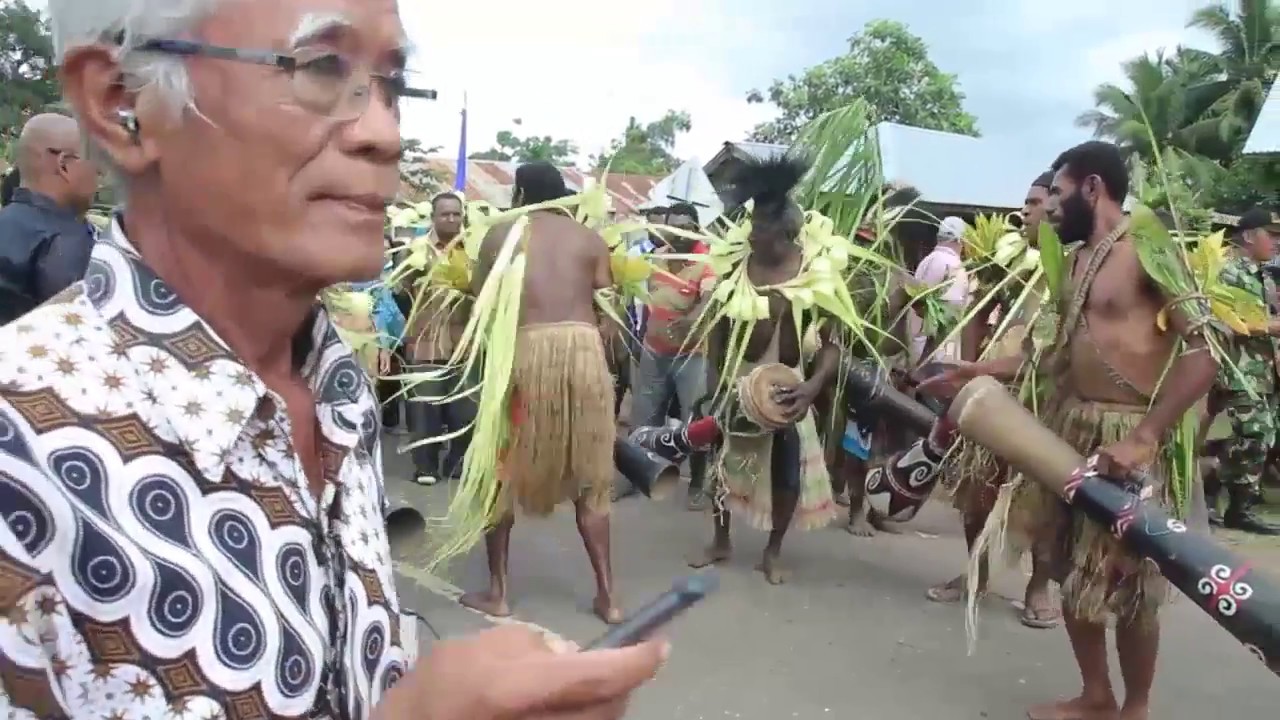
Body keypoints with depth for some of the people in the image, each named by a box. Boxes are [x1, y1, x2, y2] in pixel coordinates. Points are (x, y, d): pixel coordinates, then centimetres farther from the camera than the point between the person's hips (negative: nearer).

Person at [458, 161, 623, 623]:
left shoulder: (501, 234, 11)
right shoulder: (589, 238, 13)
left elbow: (479, 301, 10)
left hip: (525, 349, -2)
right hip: (584, 347, 2)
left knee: (505, 468, 13)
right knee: (587, 474, 13)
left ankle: (497, 591, 20)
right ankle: (607, 593, 15)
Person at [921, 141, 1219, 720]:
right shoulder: (1079, 257, 13)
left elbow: (1203, 353, -19)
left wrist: (1144, 437, -24)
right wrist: (981, 371, 8)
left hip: (1129, 436, -8)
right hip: (1073, 427, 8)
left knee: (1129, 582, 4)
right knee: (1074, 572, 14)